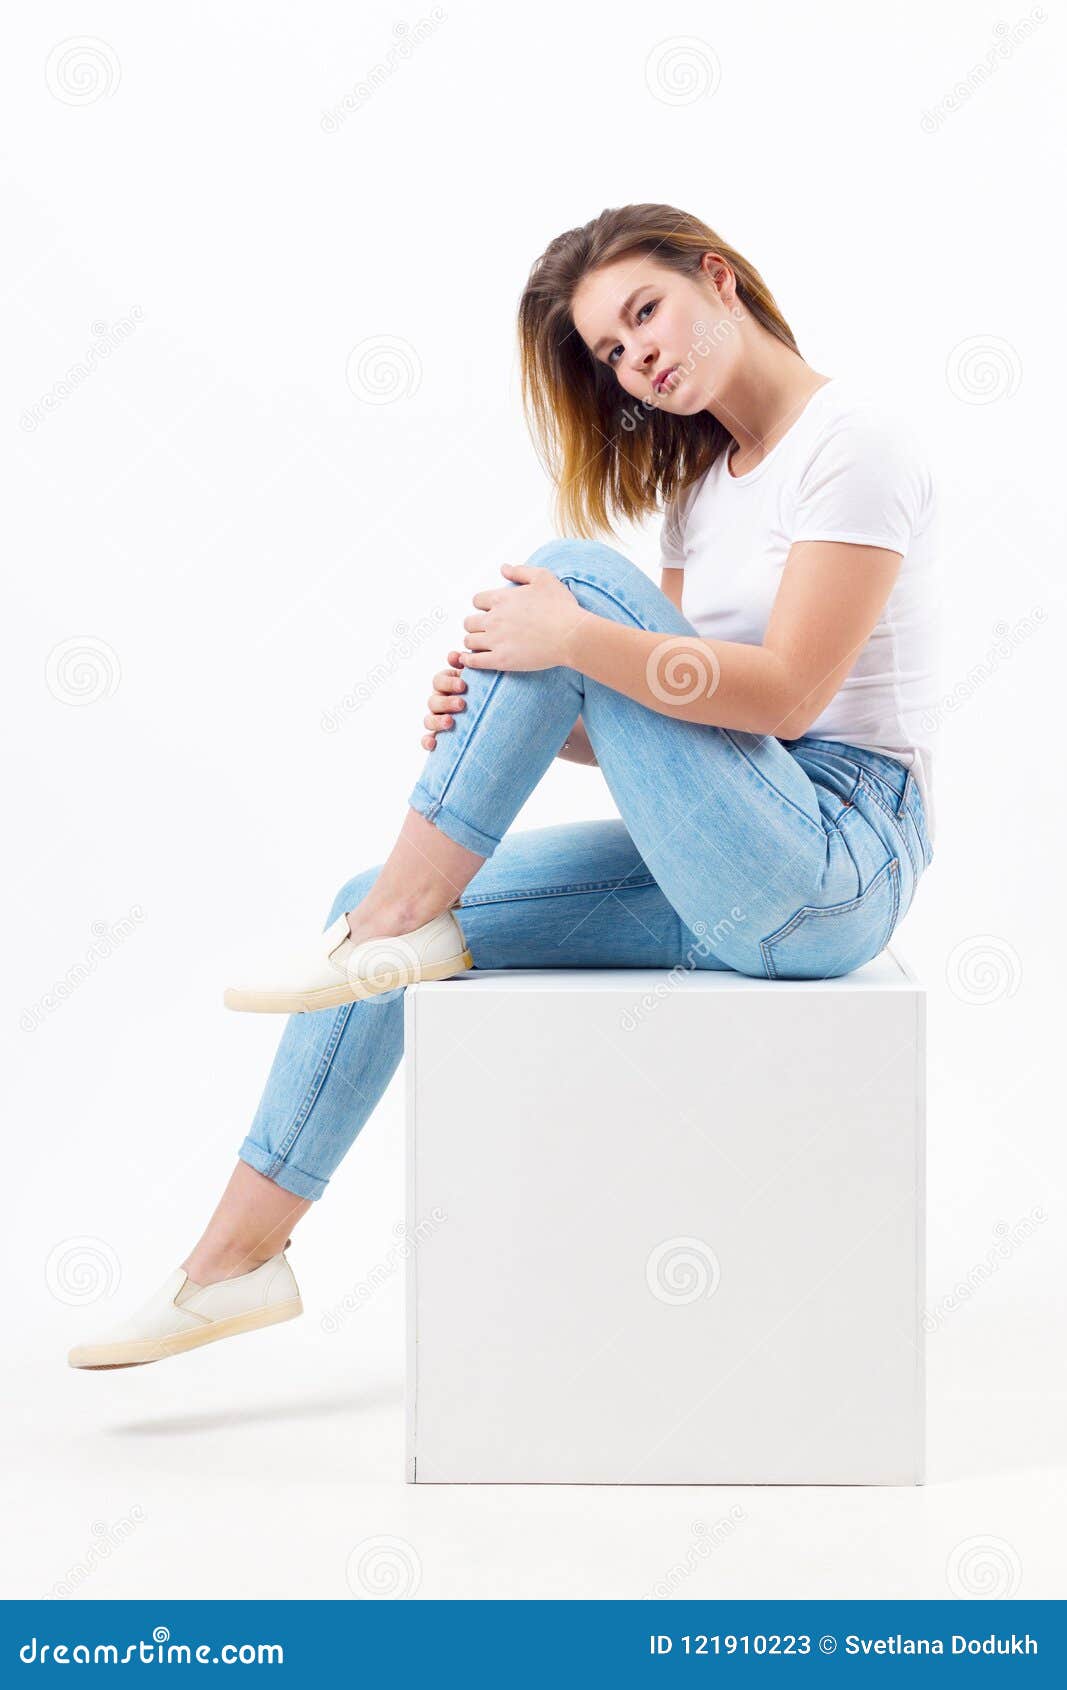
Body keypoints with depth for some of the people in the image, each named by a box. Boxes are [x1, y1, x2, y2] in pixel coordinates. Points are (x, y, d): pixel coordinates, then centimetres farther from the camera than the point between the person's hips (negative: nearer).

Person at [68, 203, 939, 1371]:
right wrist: (498, 720, -7)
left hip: (837, 862, -8)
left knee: (575, 575, -21)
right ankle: (238, 1254, 2)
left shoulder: (856, 443, -7)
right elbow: (658, 736, 11)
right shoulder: (705, 479, 18)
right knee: (375, 910, -1)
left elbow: (785, 693, -18)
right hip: (737, 869, 8)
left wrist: (571, 637, -22)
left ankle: (407, 916, -12)